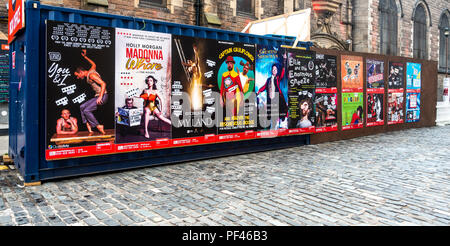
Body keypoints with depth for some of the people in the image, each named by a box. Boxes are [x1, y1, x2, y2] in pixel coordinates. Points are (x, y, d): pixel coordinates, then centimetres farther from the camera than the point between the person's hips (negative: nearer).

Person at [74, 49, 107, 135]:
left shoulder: (91, 75, -14)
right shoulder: (91, 70, 13)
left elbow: (103, 84, -23)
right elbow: (94, 64, 37)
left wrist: (100, 97, -28)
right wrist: (85, 56, 41)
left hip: (102, 96, -10)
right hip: (98, 96, 10)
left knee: (86, 110, -16)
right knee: (82, 107, 6)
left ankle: (99, 126, -5)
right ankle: (89, 127, 2)